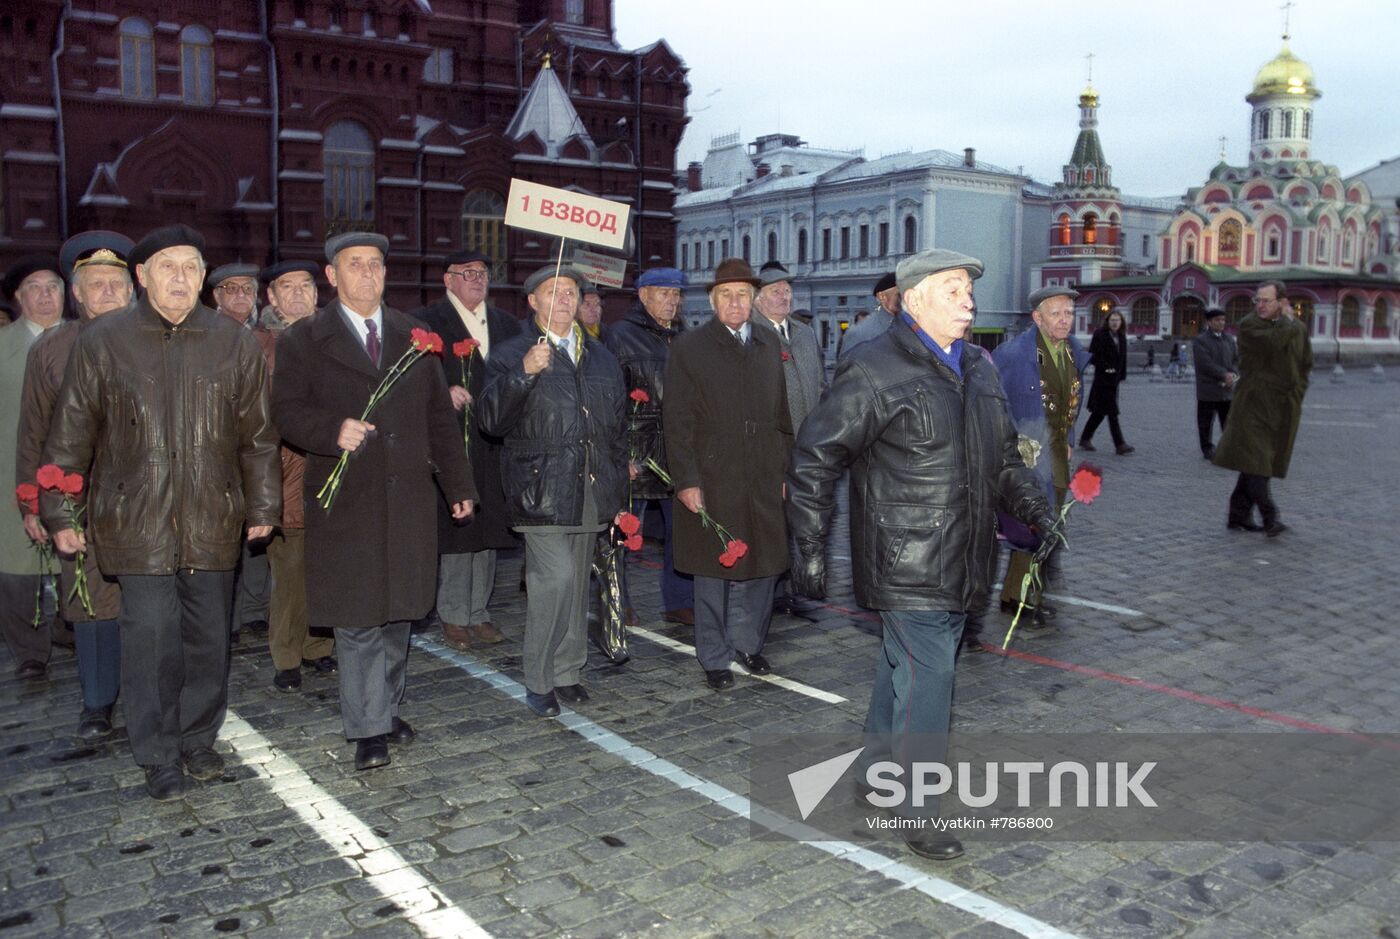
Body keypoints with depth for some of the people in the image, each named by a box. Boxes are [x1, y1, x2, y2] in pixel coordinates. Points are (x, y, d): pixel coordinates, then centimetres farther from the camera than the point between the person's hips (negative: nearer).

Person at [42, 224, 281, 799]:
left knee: (208, 637, 9)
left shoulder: (234, 343, 5)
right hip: (136, 522, -2)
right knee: (151, 637, -3)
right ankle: (159, 757, 12)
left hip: (212, 521, 2)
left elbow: (257, 433, 9)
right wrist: (60, 514, 5)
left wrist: (262, 506, 9)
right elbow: (69, 437, 5)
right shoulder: (101, 342, 2)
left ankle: (198, 740, 27)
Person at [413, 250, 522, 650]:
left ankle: (479, 614, 19)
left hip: (495, 446, 5)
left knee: (488, 530, 9)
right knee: (454, 530, -2)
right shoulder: (426, 322, 0)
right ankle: (454, 617, 9)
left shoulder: (507, 325, 16)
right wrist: (445, 392, -22)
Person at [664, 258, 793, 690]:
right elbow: (677, 423, -7)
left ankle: (748, 643, 30)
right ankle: (715, 658, 19)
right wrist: (686, 481, -12)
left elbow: (781, 413, 15)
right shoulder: (689, 348, -3)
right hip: (712, 481, -4)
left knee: (762, 566, 11)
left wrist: (784, 468, 11)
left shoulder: (769, 344, 12)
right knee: (714, 571, 5)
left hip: (763, 481, 4)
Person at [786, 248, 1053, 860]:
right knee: (927, 679, -6)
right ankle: (916, 811, 10)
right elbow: (814, 459, -11)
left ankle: (876, 775, 36)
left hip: (958, 563, 8)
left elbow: (1002, 455, 23)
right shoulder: (874, 371, -13)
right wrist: (811, 549, -12)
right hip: (906, 562, -8)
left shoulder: (979, 367, 12)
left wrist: (1033, 505, 8)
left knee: (901, 668, 19)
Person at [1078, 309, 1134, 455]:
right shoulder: (1099, 334, -7)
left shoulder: (1121, 336, 14)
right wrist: (1105, 368, -19)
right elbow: (1093, 355, -11)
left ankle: (1085, 439, 21)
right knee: (1111, 411, -9)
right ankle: (1119, 444, -9)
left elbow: (1123, 357, 17)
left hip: (1114, 378, 8)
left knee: (1099, 411, 11)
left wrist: (1122, 374, 11)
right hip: (1103, 377, -8)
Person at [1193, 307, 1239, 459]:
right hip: (1208, 390, -5)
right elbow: (1205, 363, -14)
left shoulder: (1229, 339, 14)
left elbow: (1237, 359, 11)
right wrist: (1224, 375, -18)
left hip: (1228, 388, 5)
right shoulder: (1200, 341, -4)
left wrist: (1233, 374, -9)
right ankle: (1207, 448, 12)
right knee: (1205, 422, 2)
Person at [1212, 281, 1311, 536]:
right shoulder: (1249, 325, -5)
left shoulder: (1300, 328, 11)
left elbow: (1305, 364, 20)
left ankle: (1239, 515, 12)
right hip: (1254, 403, -5)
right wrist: (1289, 321, -6)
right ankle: (1270, 518, -14)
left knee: (1262, 464, 6)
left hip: (1283, 409, 5)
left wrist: (1295, 395, 10)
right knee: (1254, 461, -15)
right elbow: (1274, 341, -24)